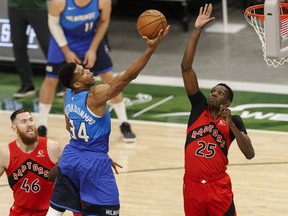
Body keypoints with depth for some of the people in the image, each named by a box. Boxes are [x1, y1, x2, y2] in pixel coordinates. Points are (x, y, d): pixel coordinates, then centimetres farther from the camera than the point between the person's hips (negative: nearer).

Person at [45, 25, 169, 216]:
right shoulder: (95, 96, -23)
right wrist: (151, 49, -31)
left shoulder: (68, 95, 0)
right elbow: (128, 76, -29)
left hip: (71, 157, 8)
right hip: (94, 162, -8)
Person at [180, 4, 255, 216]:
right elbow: (186, 67, -3)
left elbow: (250, 154, -14)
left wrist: (231, 124, -21)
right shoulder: (199, 107, 4)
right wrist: (197, 30, -8)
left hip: (218, 189, -3)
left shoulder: (233, 121, -1)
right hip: (192, 186, 3)